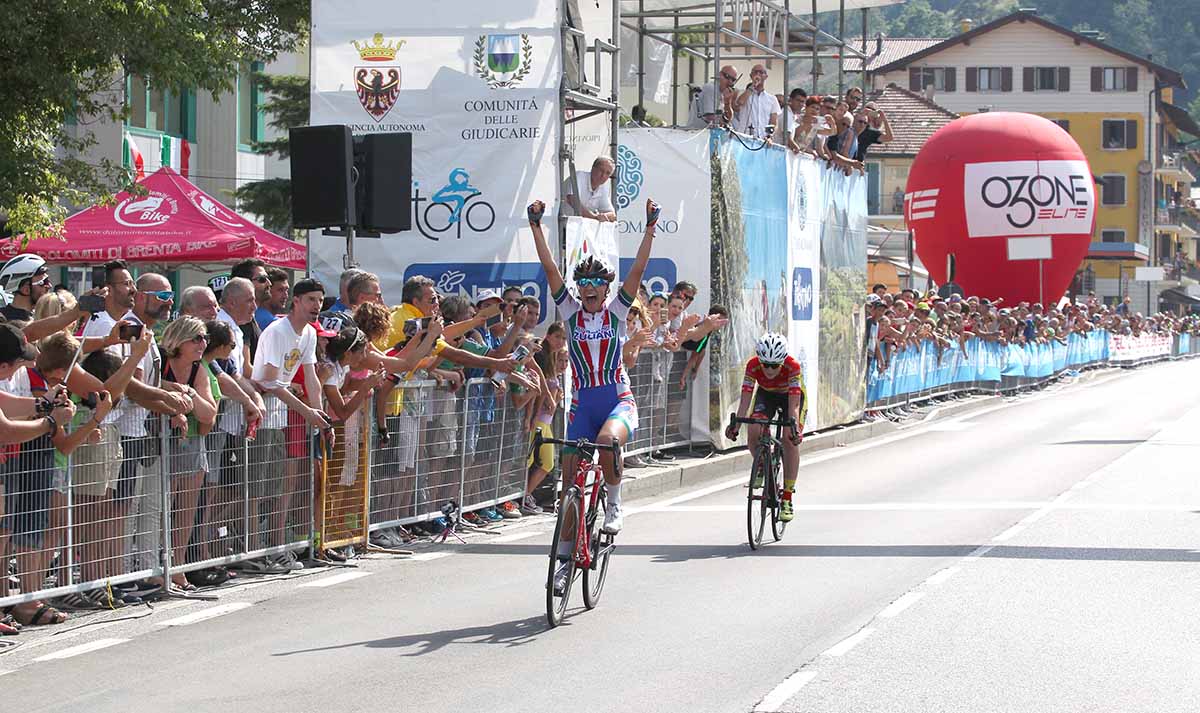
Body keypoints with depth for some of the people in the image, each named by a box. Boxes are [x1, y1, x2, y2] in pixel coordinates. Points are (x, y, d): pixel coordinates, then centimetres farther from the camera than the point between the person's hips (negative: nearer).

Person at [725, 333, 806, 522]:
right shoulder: (753, 365, -31)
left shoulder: (793, 366, -37)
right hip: (766, 394, 2)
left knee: (790, 440, -22)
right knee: (754, 431, -26)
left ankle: (787, 500, -16)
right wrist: (735, 425, -46)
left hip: (792, 395, -2)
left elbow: (794, 405, -40)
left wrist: (794, 427, -55)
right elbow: (745, 399, -33)